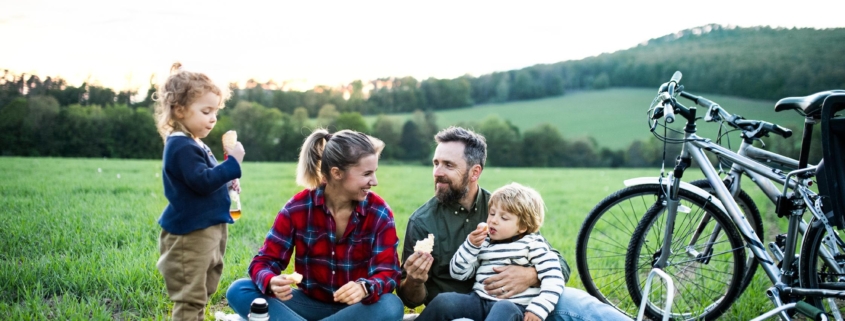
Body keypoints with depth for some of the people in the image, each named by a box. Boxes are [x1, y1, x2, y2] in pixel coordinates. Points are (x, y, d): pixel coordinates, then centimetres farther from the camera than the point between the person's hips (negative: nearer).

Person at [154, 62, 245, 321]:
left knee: (200, 294, 21)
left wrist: (226, 183, 10)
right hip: (189, 233, -11)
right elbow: (202, 181, -27)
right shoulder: (181, 147, -18)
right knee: (190, 297, -5)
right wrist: (232, 163, -25)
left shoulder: (193, 144, 15)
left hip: (207, 229, 11)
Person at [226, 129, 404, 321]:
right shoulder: (298, 208, -10)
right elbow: (264, 261, -10)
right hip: (310, 303, 1)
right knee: (238, 291, -20)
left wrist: (365, 288, -40)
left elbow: (388, 272, -16)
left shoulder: (379, 213, -11)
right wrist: (272, 282, -36)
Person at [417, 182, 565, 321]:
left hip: (514, 307, -5)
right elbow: (458, 273, 14)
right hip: (479, 302, 5)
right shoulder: (484, 243, 18)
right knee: (443, 301, -22)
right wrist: (471, 245, 0)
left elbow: (553, 278, -6)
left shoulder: (532, 244, 3)